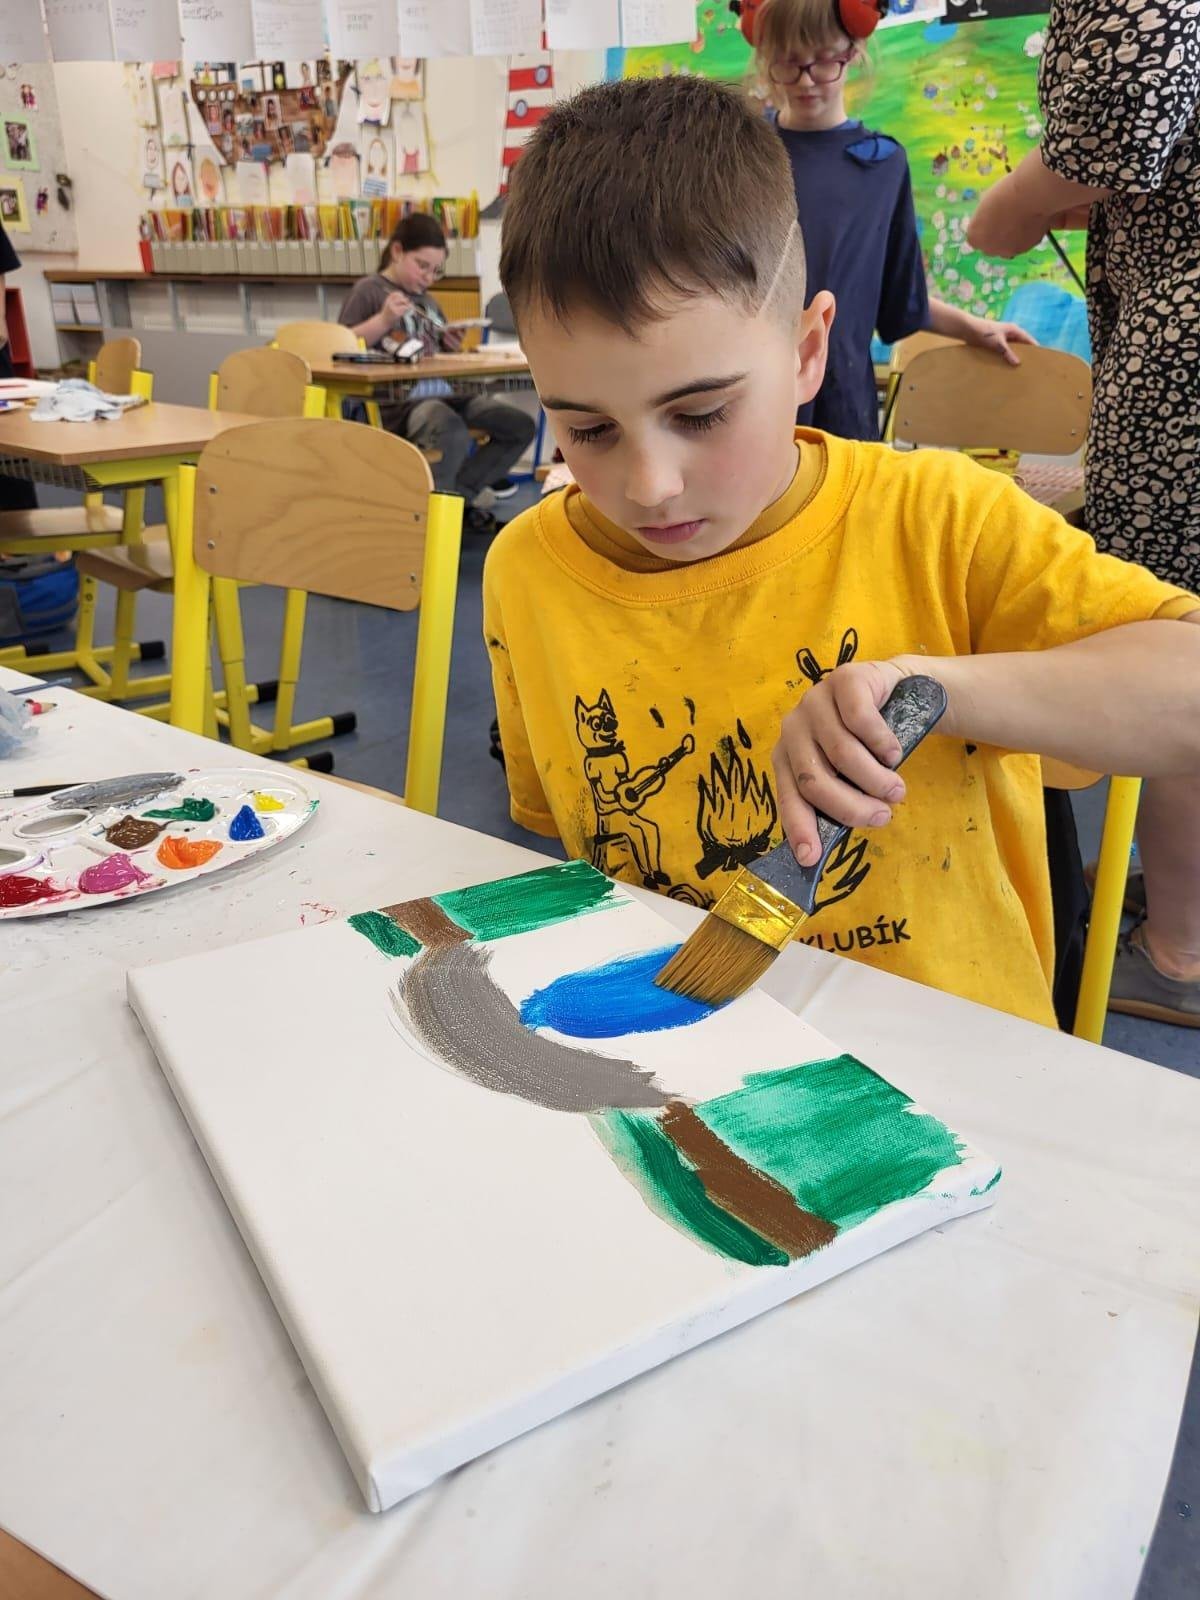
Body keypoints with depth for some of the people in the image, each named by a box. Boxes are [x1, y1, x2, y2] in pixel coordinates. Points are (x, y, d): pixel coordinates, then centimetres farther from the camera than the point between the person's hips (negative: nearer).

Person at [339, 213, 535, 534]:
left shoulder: (427, 300, 24)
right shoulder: (369, 290, 4)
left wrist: (451, 344, 9)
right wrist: (383, 320, -13)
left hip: (440, 391, 8)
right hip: (396, 399, -8)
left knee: (521, 425, -6)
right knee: (452, 431, -40)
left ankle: (458, 491, -6)